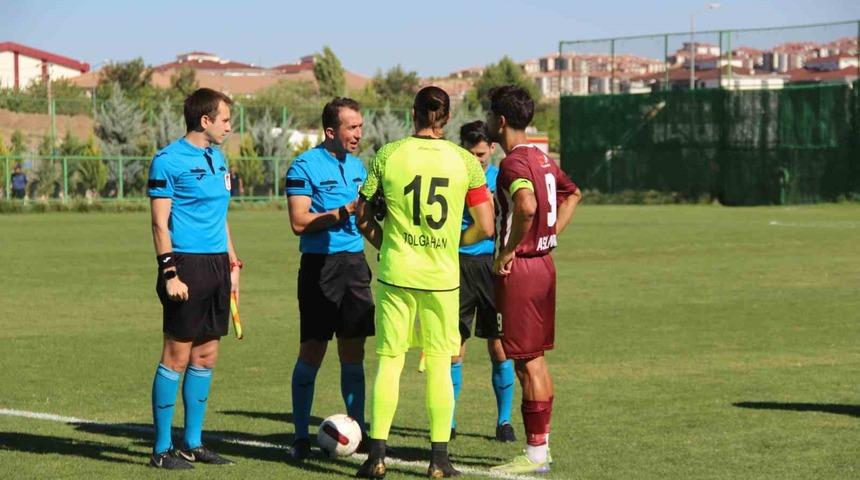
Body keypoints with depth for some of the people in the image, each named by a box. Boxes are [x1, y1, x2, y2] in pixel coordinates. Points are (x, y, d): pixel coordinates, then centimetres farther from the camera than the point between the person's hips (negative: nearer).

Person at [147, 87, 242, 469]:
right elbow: (160, 223, -10)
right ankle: (162, 449, 1)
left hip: (217, 266, 8)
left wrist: (233, 264, 20)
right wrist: (170, 273, -16)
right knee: (177, 356, -5)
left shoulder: (217, 158, 16)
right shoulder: (168, 160, -8)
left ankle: (192, 444, 18)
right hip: (187, 265, -8)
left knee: (206, 357, 10)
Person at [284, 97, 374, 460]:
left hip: (355, 263, 6)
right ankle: (301, 436, 4)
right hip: (320, 265, -6)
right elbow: (299, 222, -15)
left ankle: (357, 430, 13)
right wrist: (344, 212, -18)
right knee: (312, 353, -3)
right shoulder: (306, 166, -9)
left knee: (353, 353, 7)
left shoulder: (357, 165, 14)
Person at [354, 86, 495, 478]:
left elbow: (363, 218, 3)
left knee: (389, 361, 5)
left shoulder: (387, 155, -3)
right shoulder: (465, 162, -2)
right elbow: (485, 227, -1)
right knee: (439, 364, 9)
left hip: (396, 273, 0)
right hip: (442, 277, 0)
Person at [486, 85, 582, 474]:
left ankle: (535, 455, 1)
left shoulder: (513, 162, -17)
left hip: (519, 268, -9)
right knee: (535, 360, 14)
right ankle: (540, 448, 20)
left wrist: (507, 252, -23)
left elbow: (526, 207, -36)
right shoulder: (542, 158, 12)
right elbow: (572, 194, 29)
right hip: (543, 263, 9)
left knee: (527, 363, -4)